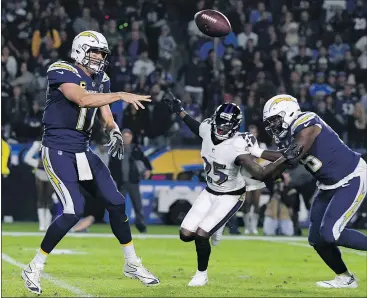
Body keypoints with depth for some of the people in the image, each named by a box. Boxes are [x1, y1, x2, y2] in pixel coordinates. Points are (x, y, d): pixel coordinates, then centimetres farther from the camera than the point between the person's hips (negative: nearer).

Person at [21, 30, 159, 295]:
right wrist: (121, 96, -33)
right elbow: (82, 99, -31)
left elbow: (107, 117, 12)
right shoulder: (62, 72, -14)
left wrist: (115, 133, -11)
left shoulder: (100, 80, 9)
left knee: (116, 203, 5)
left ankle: (132, 264, 22)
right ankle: (34, 268, -5)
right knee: (74, 211, -19)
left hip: (82, 152, 8)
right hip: (57, 151, -8)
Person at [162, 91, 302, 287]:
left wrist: (285, 160, -52)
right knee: (186, 234, 0)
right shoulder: (208, 129, -13)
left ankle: (202, 275, 9)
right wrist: (179, 111, 20)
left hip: (230, 196, -7)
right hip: (210, 192, 7)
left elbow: (261, 174, -39)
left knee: (200, 234, -16)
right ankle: (211, 231, 33)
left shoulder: (237, 147, -32)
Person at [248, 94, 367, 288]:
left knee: (330, 233, -18)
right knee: (317, 237, 6)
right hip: (330, 185, 10)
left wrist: (259, 153, -22)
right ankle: (345, 278, 20)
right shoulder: (290, 134, 6)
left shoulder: (307, 124, -21)